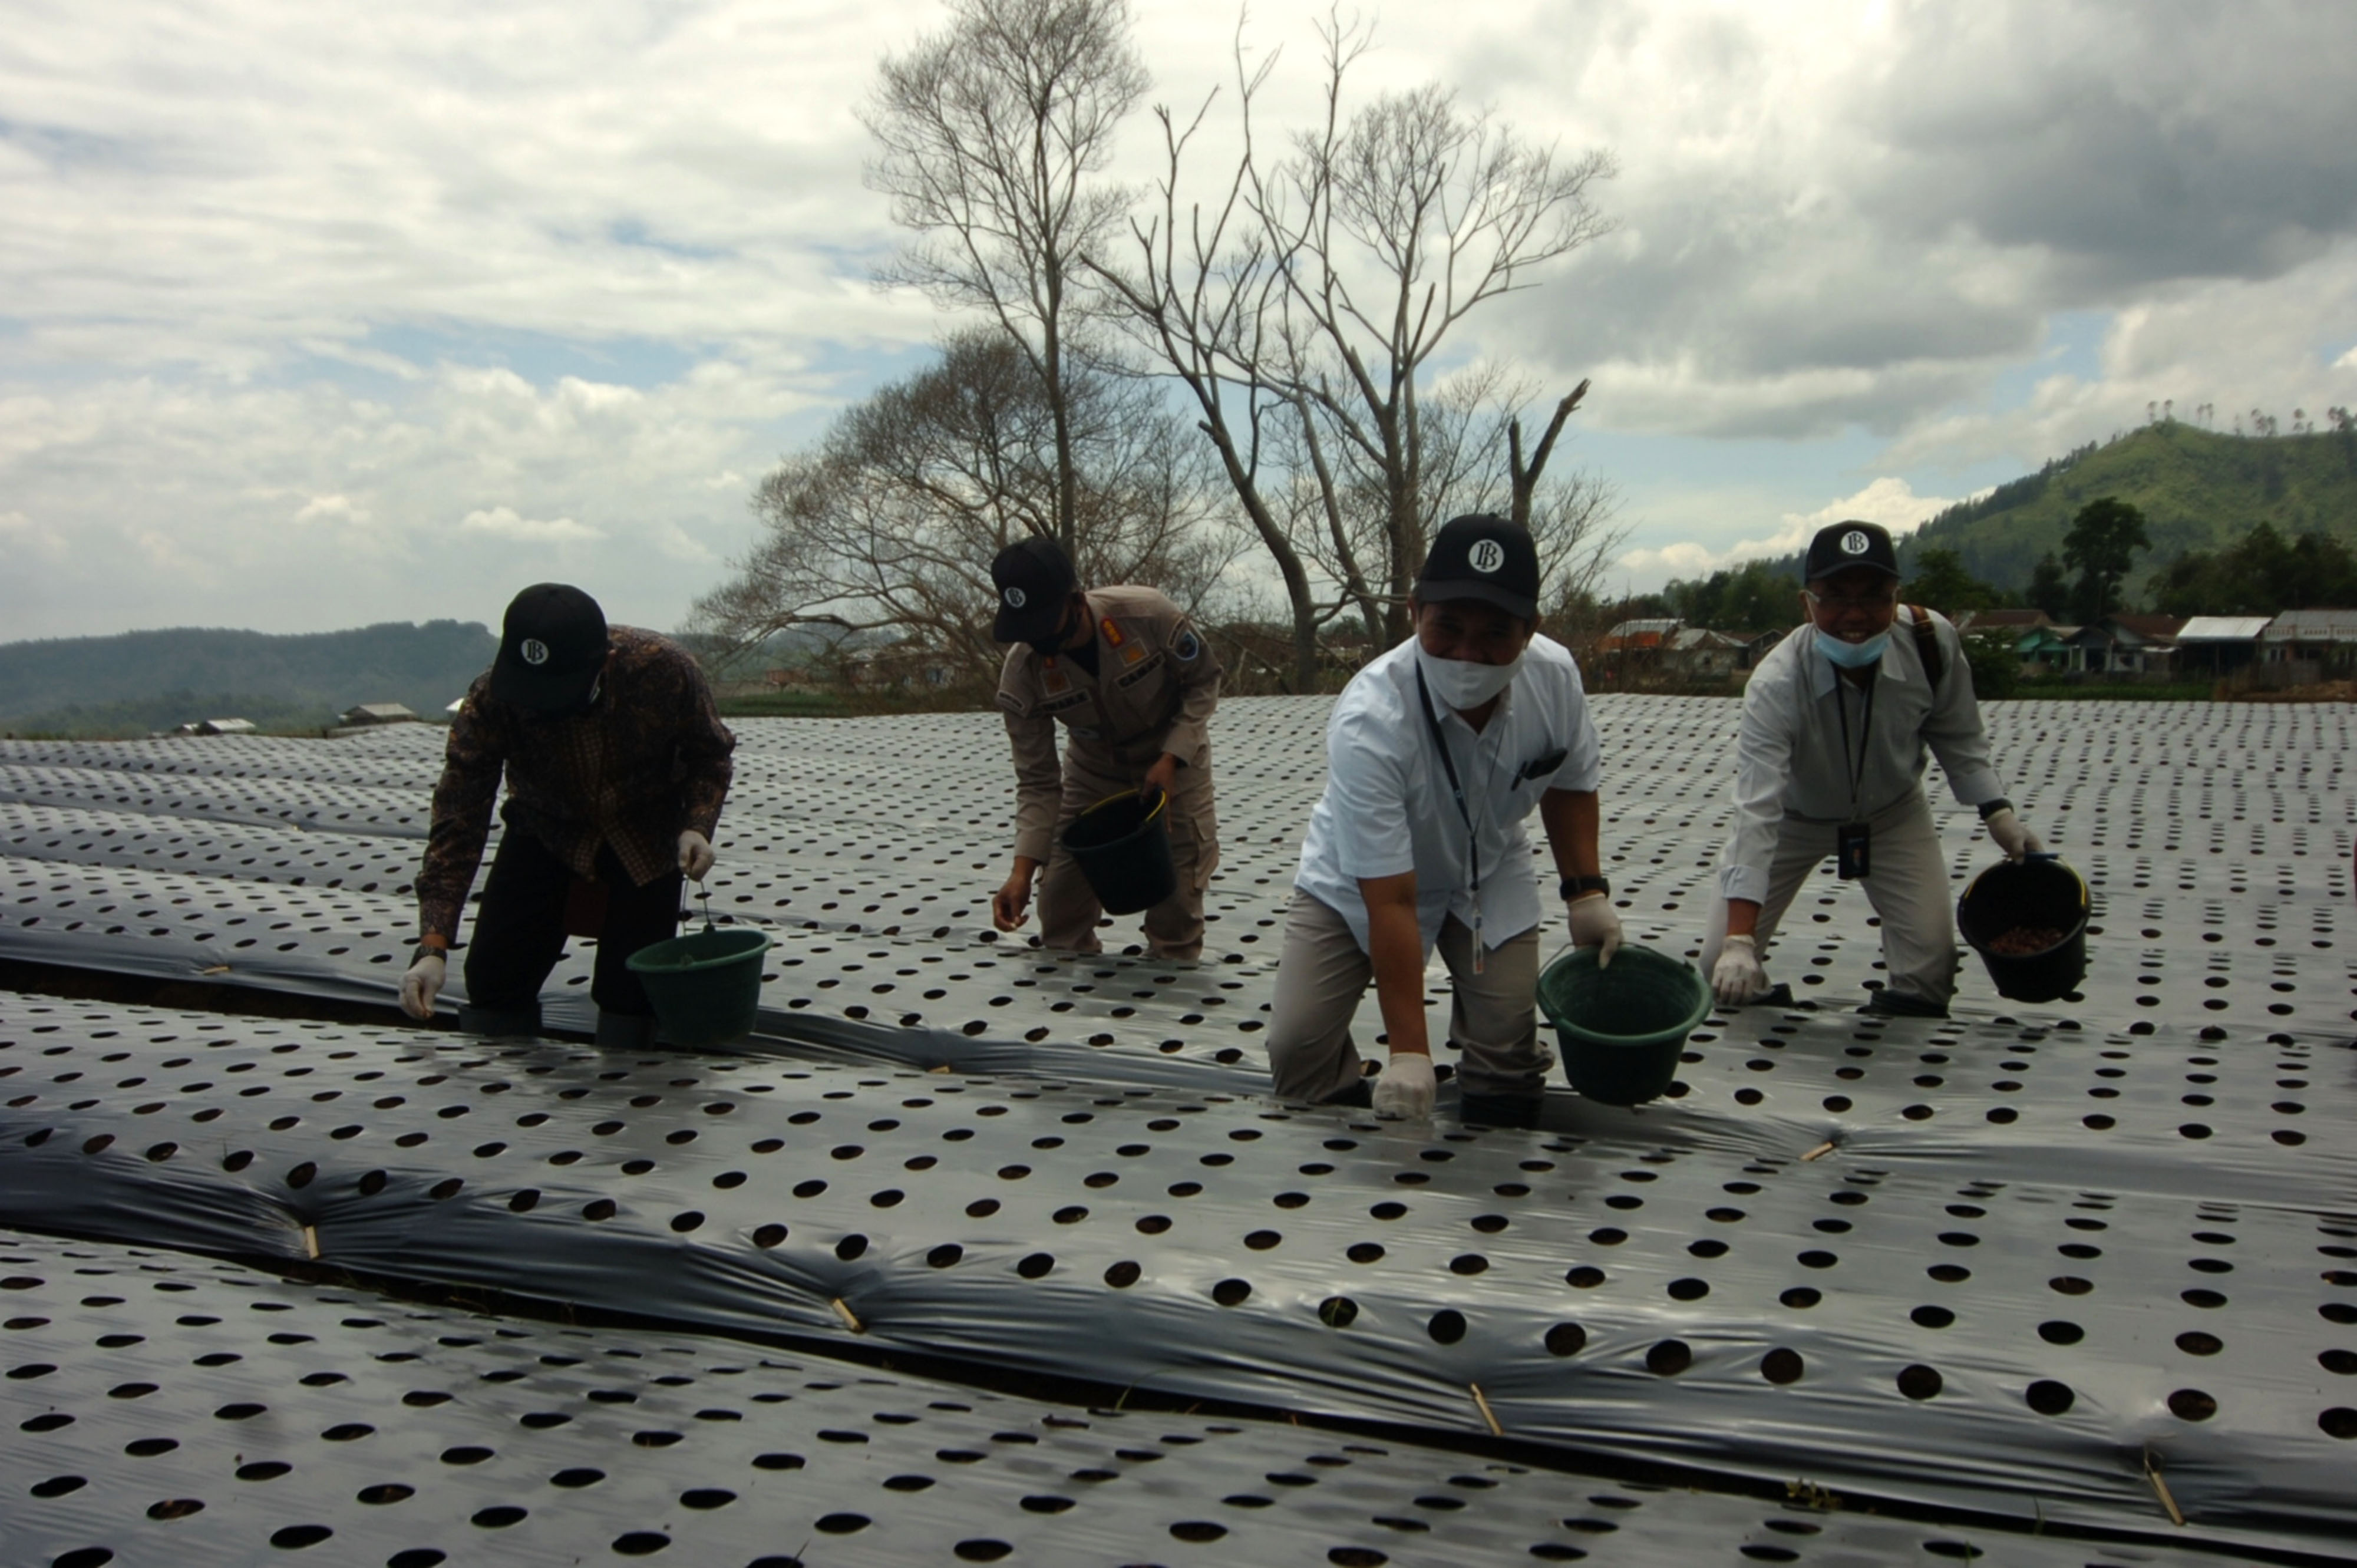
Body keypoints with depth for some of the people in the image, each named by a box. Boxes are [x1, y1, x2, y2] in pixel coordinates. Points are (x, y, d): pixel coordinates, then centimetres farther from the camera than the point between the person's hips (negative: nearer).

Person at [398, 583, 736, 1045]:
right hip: (545, 829, 1)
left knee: (631, 1004, -5)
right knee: (494, 988, -4)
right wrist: (432, 948, -35)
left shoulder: (664, 670, -30)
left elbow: (709, 755, -10)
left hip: (647, 831, -1)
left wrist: (697, 826, -28)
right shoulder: (490, 699, -29)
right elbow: (458, 821, -28)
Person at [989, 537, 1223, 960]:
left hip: (1174, 756, -2)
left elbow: (1204, 681, -14)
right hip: (1093, 767, 2)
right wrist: (1023, 871, -28)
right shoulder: (1022, 674, -26)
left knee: (1178, 892, -5)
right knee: (1062, 901, -1)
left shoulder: (1149, 615, -33)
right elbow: (1038, 782, -18)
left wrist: (1170, 760, -25)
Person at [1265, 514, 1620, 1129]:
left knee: (1509, 1052, -6)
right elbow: (1390, 901, -36)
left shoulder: (1555, 675, -24)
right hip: (1357, 882, -3)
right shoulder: (1368, 723, -39)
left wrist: (1587, 890, -6)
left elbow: (1569, 783, 2)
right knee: (1297, 1052, -14)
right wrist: (1409, 1055, -33)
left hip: (1489, 871, 3)